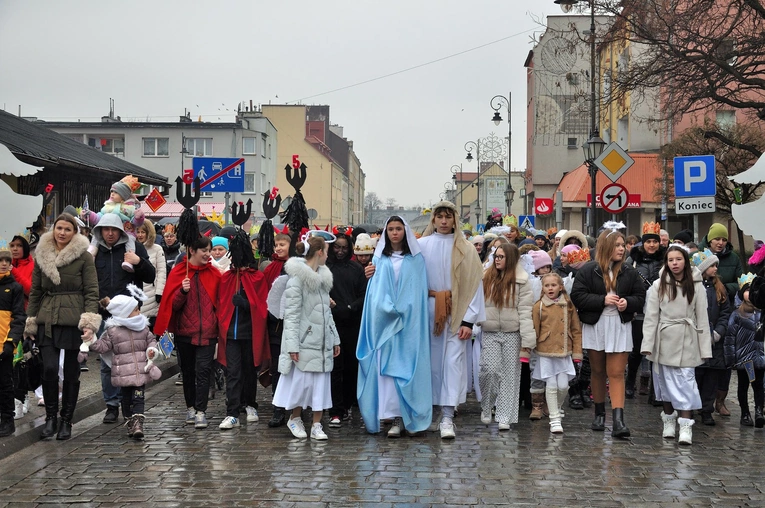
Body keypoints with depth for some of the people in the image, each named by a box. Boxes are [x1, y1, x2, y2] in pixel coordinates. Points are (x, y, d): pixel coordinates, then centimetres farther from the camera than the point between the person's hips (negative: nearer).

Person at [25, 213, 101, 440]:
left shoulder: (84, 257, -3)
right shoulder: (41, 255, 9)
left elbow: (91, 292, -6)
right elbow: (35, 291, 13)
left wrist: (89, 322, -16)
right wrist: (30, 323, 11)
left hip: (73, 321, -2)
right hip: (47, 321, 2)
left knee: (71, 373, 4)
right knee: (49, 369, -9)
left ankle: (66, 421, 18)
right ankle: (50, 417, 9)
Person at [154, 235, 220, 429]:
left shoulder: (214, 273, 4)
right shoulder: (178, 272, 0)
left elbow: (220, 301, 12)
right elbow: (173, 304, -3)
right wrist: (182, 291, -20)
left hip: (207, 331, 0)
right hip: (185, 331, 1)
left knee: (203, 370, -9)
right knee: (188, 371, 12)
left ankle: (201, 411, -9)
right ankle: (190, 407, 26)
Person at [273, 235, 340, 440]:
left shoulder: (323, 278, 15)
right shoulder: (297, 279, -9)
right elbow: (291, 315, -12)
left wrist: (335, 338, 17)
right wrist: (292, 344, -16)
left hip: (322, 341, 7)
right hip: (305, 340, -7)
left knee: (321, 383, 4)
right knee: (302, 380, -1)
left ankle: (317, 425, 10)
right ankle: (295, 419, 19)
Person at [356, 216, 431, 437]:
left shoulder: (416, 259, 8)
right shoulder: (379, 259, 11)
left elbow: (419, 293, 4)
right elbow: (375, 290, 5)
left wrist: (402, 311, -8)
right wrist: (388, 309, -10)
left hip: (409, 323, -1)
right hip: (384, 322, 1)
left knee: (407, 366, -5)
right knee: (386, 366, -5)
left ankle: (407, 416, -2)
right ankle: (396, 417, -4)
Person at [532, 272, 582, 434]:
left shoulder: (568, 305, 5)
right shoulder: (539, 306, -1)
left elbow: (576, 330, 9)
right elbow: (534, 330, 1)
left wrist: (577, 352, 6)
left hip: (564, 353, 2)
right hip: (546, 353, -2)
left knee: (563, 385, -1)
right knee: (551, 385, -1)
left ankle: (557, 408, 27)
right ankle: (554, 419, 7)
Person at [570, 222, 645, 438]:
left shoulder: (629, 272, 3)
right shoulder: (588, 270, -5)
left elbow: (640, 297, 8)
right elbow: (577, 296, -9)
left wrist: (627, 302, -13)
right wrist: (602, 300, -18)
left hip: (620, 327, 0)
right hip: (595, 327, 0)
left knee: (616, 373, -6)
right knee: (597, 371, 12)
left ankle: (618, 420, -11)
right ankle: (599, 414, 27)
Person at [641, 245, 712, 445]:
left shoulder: (696, 286, 0)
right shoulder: (659, 285, 1)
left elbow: (702, 318, 1)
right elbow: (651, 317, 0)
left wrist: (705, 348, -2)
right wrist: (647, 344, -7)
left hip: (687, 341, -1)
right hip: (664, 340, 1)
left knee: (685, 380, -8)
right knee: (665, 380, 8)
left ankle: (686, 426, -8)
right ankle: (669, 420, 22)